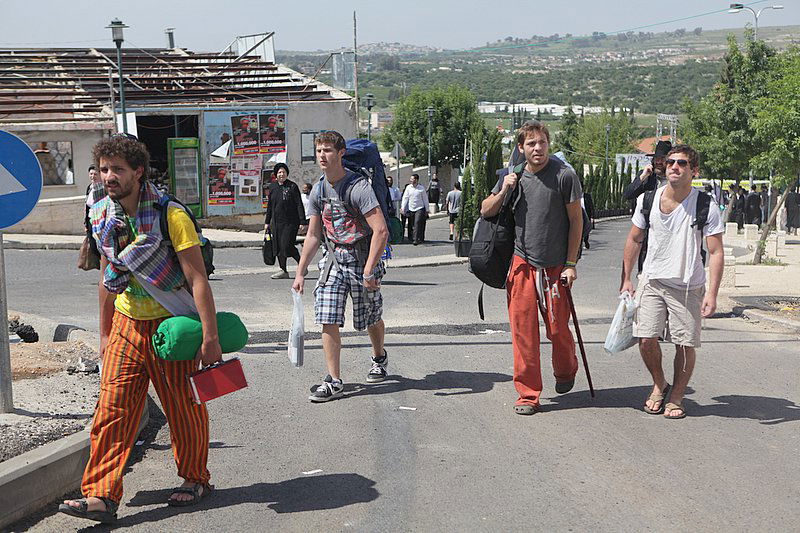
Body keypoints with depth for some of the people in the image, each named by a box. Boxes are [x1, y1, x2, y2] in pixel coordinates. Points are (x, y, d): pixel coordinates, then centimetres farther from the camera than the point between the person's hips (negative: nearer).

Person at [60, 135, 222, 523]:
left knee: (183, 408, 7)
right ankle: (101, 495, -1)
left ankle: (195, 479, 26)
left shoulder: (171, 216, -16)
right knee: (112, 408, -3)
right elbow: (107, 277, 15)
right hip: (126, 324, 5)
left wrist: (210, 337, -22)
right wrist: (104, 333, 17)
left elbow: (197, 279, -18)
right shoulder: (103, 217, 3)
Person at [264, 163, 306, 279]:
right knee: (278, 247, 3)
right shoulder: (272, 187, 11)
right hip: (276, 222, 6)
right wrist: (267, 222, 16)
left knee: (287, 246, -10)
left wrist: (303, 222, -14)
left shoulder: (292, 186, -5)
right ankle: (283, 270, 11)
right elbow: (269, 206, 18)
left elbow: (299, 205, -7)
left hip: (291, 222, -6)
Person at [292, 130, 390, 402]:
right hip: (332, 260, 5)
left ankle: (379, 358, 41)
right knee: (328, 320, -7)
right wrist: (300, 272, 12)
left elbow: (381, 231, -21)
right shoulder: (318, 191, 6)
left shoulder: (358, 187, -15)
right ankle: (334, 381, -3)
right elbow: (313, 235, 15)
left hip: (362, 258, -5)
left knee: (371, 318, 11)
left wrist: (368, 271, -25)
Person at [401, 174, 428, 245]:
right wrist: (403, 208, -3)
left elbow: (425, 199, 7)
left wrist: (426, 210, 6)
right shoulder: (408, 187, 4)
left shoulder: (421, 188, 0)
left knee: (417, 223, -16)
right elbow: (405, 198, 5)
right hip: (411, 209, 3)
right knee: (413, 225, 7)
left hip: (420, 208, -3)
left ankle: (416, 240, -18)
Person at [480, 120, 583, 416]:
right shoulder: (514, 176, 6)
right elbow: (486, 211, 14)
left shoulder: (564, 175, -6)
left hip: (555, 266, -3)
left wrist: (571, 264, -5)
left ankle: (566, 372, 37)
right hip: (522, 262, 3)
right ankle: (528, 394, 9)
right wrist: (503, 191, -5)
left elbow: (576, 220, -2)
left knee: (557, 328, 5)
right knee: (523, 328, -1)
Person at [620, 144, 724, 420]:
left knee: (685, 345, 0)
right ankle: (659, 385, 21)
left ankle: (676, 396, 22)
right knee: (646, 338, -6)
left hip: (688, 287, -2)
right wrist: (626, 280, 11)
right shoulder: (647, 200, -1)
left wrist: (711, 294, -18)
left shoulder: (706, 206, -11)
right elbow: (634, 239, 11)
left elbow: (716, 253, -10)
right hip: (652, 281, 2)